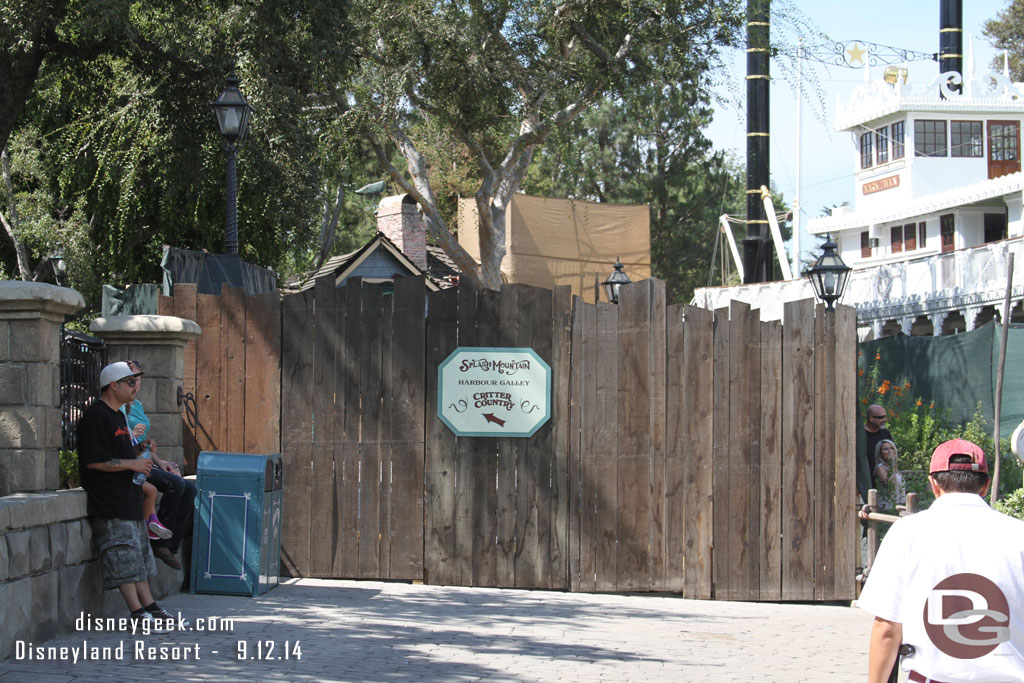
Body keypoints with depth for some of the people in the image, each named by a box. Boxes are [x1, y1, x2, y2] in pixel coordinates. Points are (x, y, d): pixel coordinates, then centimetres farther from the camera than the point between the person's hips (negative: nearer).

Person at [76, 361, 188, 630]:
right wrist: (131, 464, -16)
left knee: (139, 555, 11)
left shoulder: (118, 415, 19)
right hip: (110, 503, -11)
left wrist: (139, 457, 10)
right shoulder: (96, 416, -14)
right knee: (124, 559, -9)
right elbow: (94, 461, -21)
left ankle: (150, 607, 15)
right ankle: (138, 613, -9)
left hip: (128, 497, 11)